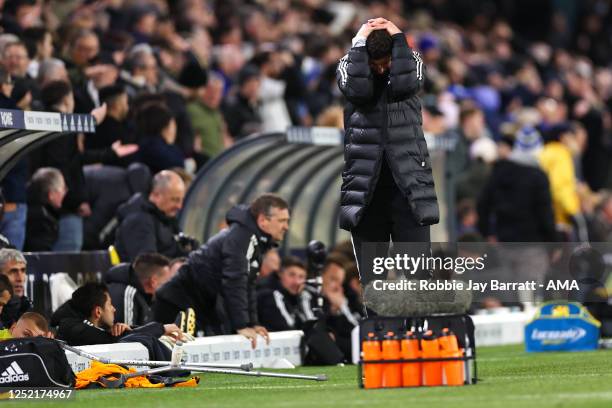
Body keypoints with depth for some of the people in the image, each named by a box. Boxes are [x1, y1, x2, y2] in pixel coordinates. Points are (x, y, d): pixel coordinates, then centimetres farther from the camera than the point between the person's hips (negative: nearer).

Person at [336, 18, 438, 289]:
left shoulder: (411, 60, 3)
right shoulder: (349, 65, 2)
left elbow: (405, 85, -19)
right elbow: (358, 88, -20)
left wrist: (397, 38, -14)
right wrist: (360, 42, -16)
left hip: (408, 179, 0)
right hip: (366, 182, 0)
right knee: (371, 267, 5)